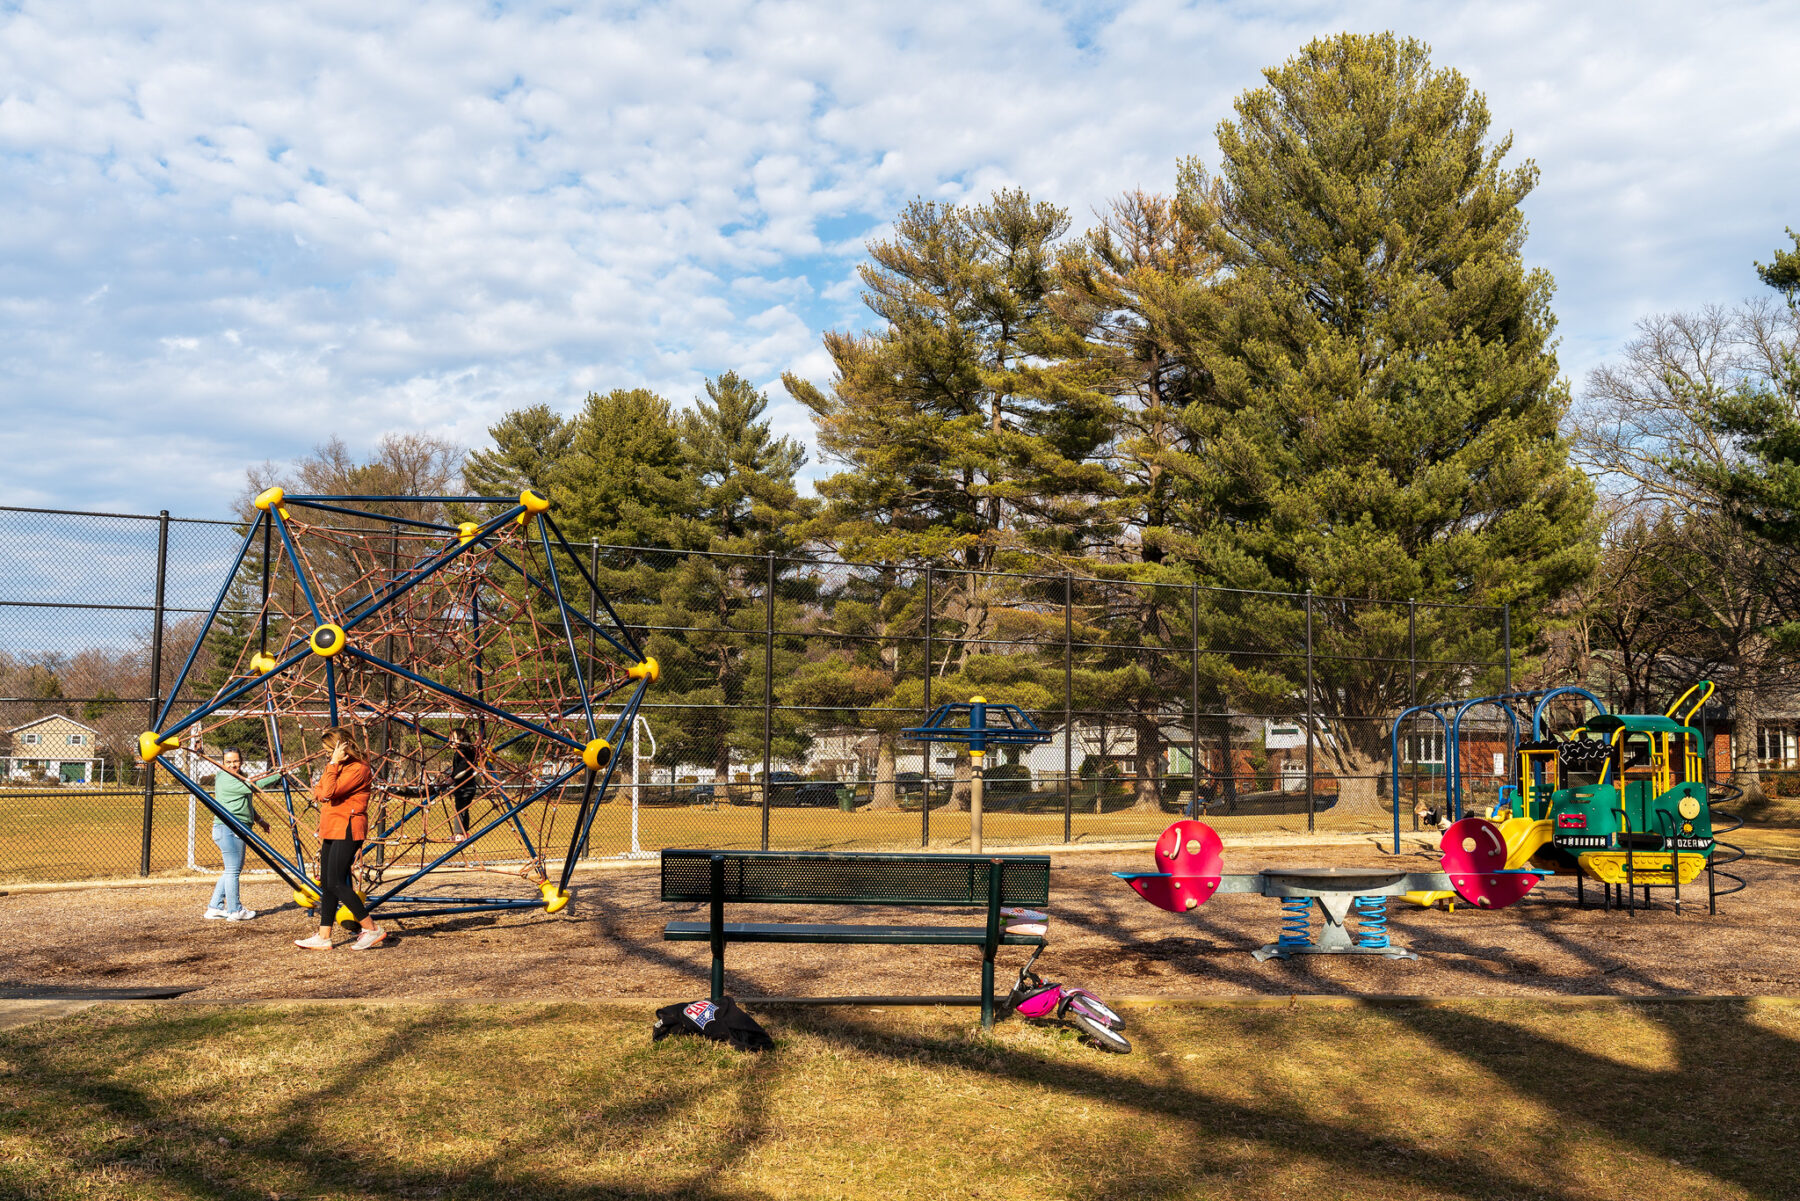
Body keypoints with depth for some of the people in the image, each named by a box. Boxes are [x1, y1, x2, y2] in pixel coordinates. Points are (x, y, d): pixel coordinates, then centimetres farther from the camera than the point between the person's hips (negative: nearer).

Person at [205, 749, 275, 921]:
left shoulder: (239, 778, 18)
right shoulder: (226, 779, -14)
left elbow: (246, 804, 29)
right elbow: (254, 788, -22)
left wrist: (259, 820, 27)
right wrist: (278, 776, -16)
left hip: (237, 830, 10)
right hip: (228, 829, -10)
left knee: (233, 869, 15)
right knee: (233, 870, -4)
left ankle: (215, 907, 20)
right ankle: (235, 911, 3)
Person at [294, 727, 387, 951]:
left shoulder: (358, 768, -14)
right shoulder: (335, 766, 18)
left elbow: (329, 792, -21)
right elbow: (318, 792, 13)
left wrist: (334, 763, -18)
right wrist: (322, 792, -9)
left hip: (347, 830, -10)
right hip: (331, 830, 10)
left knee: (336, 883, -13)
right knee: (326, 883, 8)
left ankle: (372, 929, -6)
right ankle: (323, 937, 12)